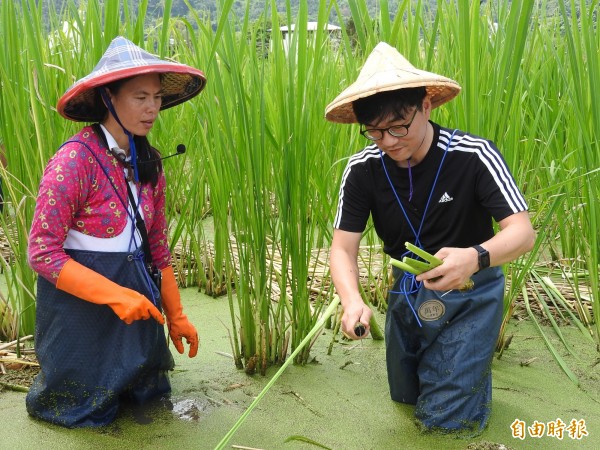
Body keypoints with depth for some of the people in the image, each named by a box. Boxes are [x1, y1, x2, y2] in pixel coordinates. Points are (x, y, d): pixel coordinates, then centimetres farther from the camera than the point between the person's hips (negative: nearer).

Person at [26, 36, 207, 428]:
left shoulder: (149, 163, 1)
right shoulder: (75, 161, -21)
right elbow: (42, 253, -20)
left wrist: (176, 315, 9)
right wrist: (115, 295, -27)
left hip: (136, 300, 6)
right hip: (81, 303, -6)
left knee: (146, 395, 19)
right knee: (90, 410, 12)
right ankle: (46, 393, 40)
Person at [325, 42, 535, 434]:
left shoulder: (474, 156, -26)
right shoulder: (363, 169, -17)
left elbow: (523, 232, -29)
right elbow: (343, 248, -17)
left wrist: (475, 258, -52)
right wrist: (353, 301, -39)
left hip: (470, 292, -4)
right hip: (407, 291, 4)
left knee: (445, 417, -2)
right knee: (404, 395, 23)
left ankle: (477, 364, 28)